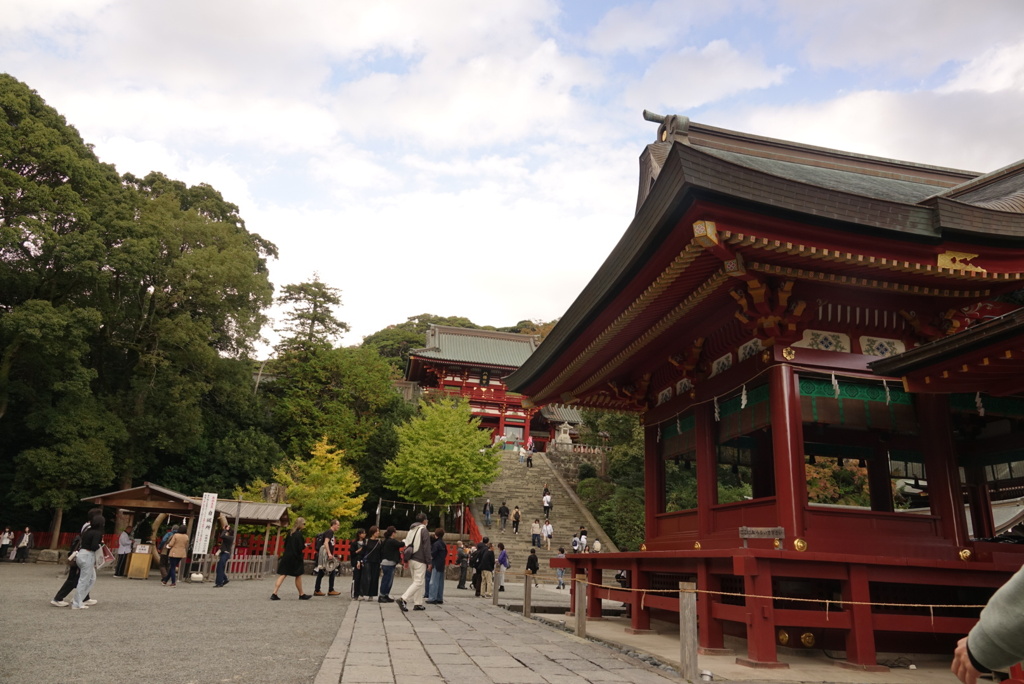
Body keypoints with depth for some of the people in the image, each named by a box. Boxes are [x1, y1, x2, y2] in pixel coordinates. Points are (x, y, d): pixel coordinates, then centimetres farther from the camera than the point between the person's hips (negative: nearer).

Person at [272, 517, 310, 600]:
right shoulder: (299, 534, -15)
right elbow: (300, 547, -18)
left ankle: (274, 594, -4)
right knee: (298, 576, 7)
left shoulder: (290, 533, 9)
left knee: (282, 575, 4)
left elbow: (285, 544, 14)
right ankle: (301, 595, 19)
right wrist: (305, 546, 1)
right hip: (295, 558, -6)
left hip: (286, 556, 6)